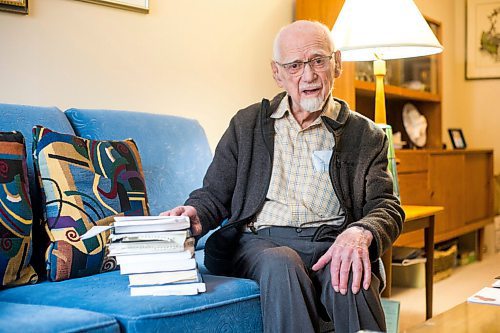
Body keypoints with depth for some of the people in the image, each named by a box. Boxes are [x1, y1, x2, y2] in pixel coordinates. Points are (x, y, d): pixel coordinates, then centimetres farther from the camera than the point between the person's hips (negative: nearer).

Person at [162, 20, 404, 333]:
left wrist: (360, 233, -22)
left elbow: (387, 207, 3)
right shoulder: (247, 123, 17)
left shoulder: (365, 135, 13)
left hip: (330, 246, -1)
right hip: (260, 241, 1)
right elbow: (214, 194, 17)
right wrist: (196, 215, -9)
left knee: (352, 280, -36)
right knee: (282, 264, -35)